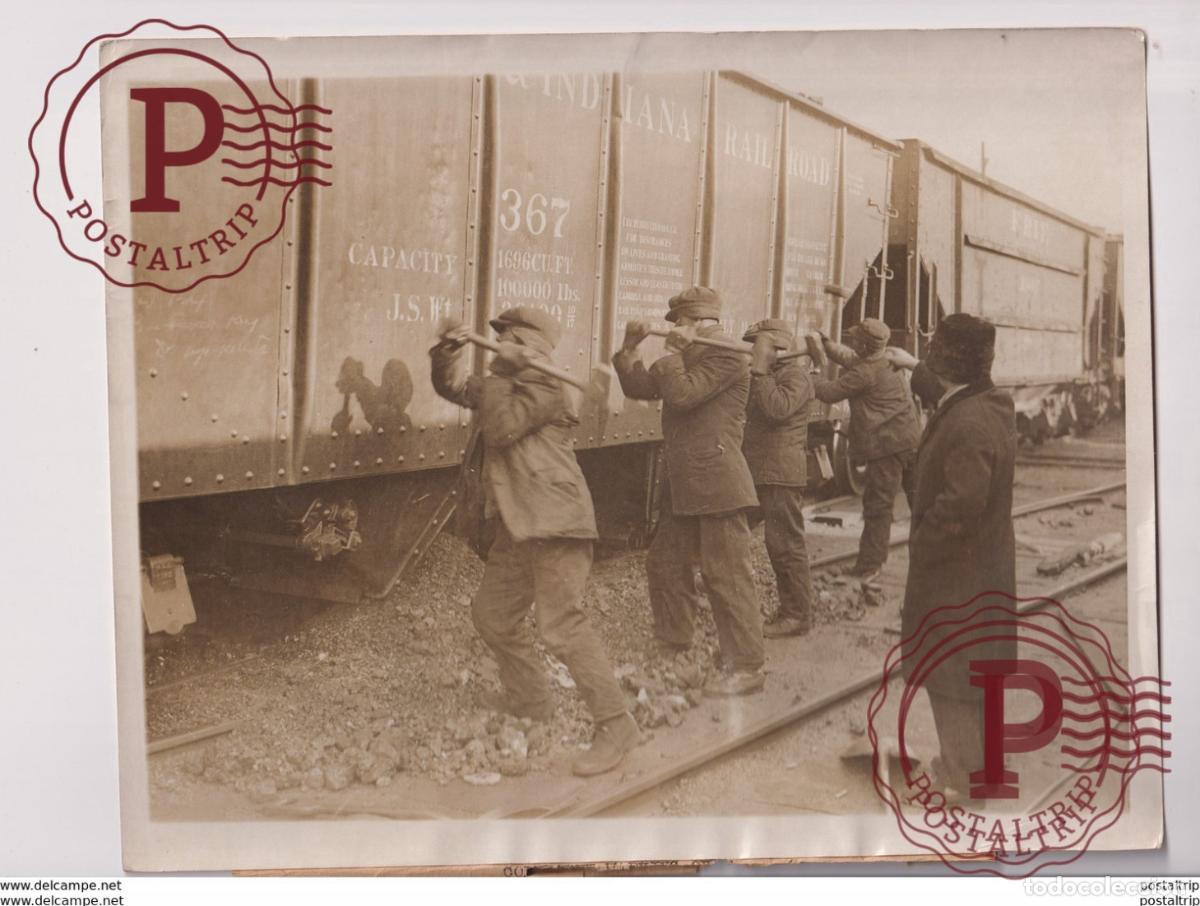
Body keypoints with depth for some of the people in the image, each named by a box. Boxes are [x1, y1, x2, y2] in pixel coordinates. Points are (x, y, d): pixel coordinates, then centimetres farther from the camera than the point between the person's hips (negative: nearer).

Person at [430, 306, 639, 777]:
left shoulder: (544, 387, -11)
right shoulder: (505, 385, 18)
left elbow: (501, 428, -22)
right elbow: (451, 387, 20)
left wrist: (498, 373, -12)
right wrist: (449, 350, 2)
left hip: (555, 524, -11)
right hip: (517, 526, 11)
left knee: (562, 625, -17)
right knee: (492, 614, 18)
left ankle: (615, 725, -12)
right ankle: (529, 702, 34)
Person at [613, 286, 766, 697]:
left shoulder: (727, 356, -11)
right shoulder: (689, 358, 19)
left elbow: (682, 394, -22)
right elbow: (637, 387, 17)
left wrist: (672, 351, -11)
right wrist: (630, 348, 5)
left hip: (717, 485, -10)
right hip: (683, 487, 10)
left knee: (727, 576, -7)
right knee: (664, 563, 15)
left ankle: (746, 667, 0)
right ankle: (672, 643, 29)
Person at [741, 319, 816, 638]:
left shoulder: (795, 374, -8)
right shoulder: (765, 377, 21)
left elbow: (777, 409, -25)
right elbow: (742, 412, 18)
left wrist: (758, 371, -18)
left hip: (781, 475, -10)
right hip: (755, 473, 10)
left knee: (786, 545, -5)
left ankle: (797, 615, 3)